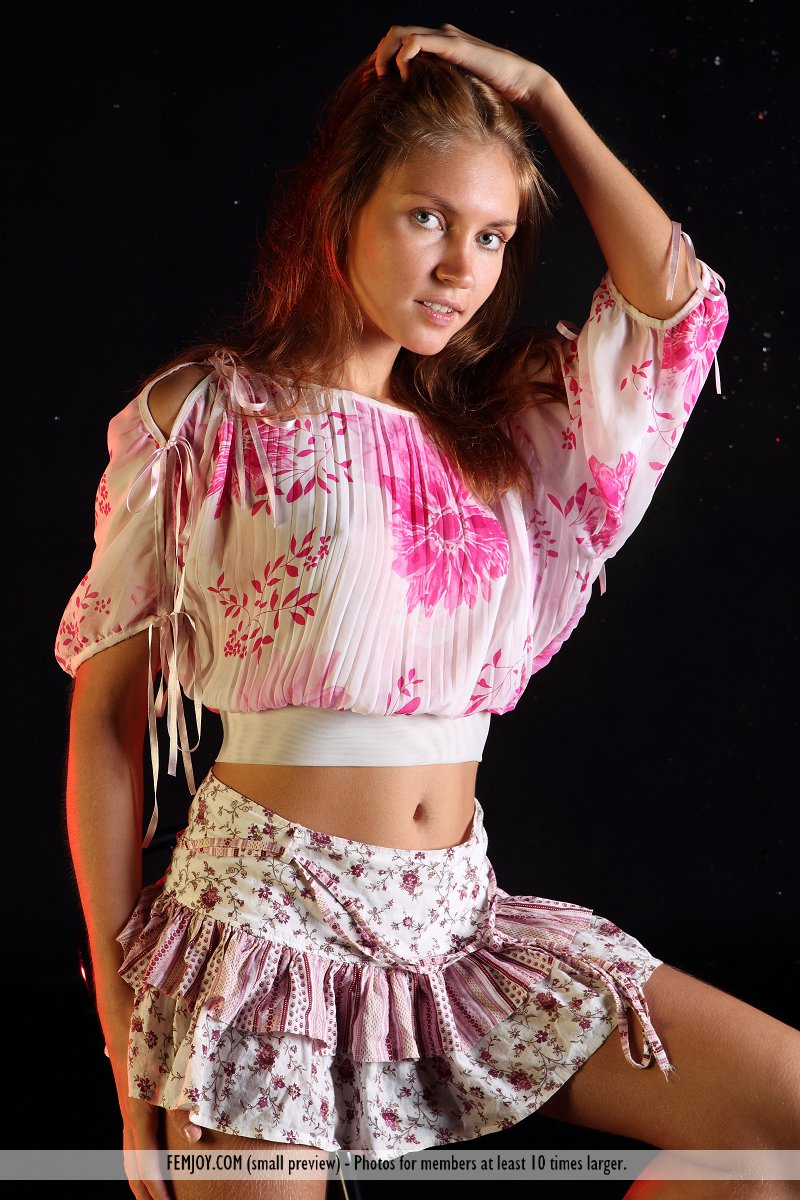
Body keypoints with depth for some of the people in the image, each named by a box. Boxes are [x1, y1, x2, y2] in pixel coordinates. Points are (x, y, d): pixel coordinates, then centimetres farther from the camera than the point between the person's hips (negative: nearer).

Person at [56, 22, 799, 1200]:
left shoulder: (496, 426, 12)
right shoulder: (207, 417, -3)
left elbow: (673, 295, 3)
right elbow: (106, 712, -3)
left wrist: (537, 93, 5)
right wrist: (121, 1020, -4)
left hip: (459, 916, 5)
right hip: (268, 914, -4)